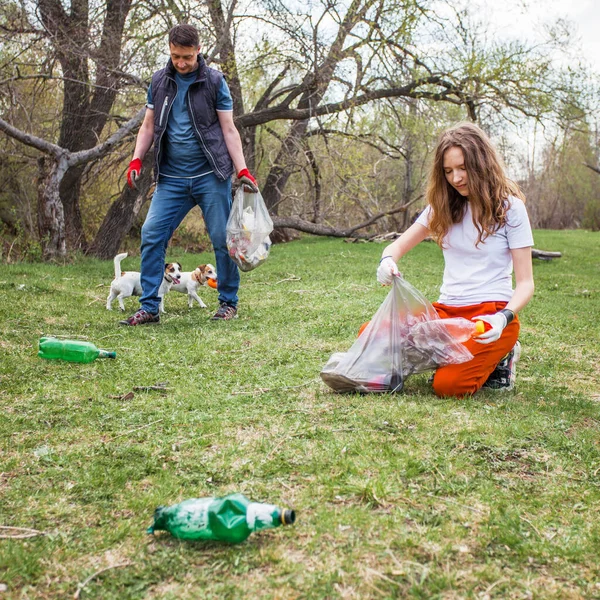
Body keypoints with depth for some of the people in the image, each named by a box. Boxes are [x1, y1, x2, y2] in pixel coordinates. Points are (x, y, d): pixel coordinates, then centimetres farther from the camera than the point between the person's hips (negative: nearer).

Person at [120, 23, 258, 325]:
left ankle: (228, 302, 15)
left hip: (211, 175, -3)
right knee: (152, 234, -6)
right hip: (171, 176, 3)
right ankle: (149, 307, 1)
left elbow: (229, 129, 1)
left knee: (222, 238, -1)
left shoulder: (214, 81, 1)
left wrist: (243, 171, -8)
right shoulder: (159, 81, 10)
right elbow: (148, 126, 15)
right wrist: (136, 160, 0)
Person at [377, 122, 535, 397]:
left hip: (491, 313, -5)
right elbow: (398, 246, 13)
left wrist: (503, 317, -25)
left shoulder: (509, 207, -3)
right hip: (446, 310, 5)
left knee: (447, 384, -30)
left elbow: (525, 283, -4)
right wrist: (387, 261, -13)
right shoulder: (444, 206, 11)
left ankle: (497, 357, 3)